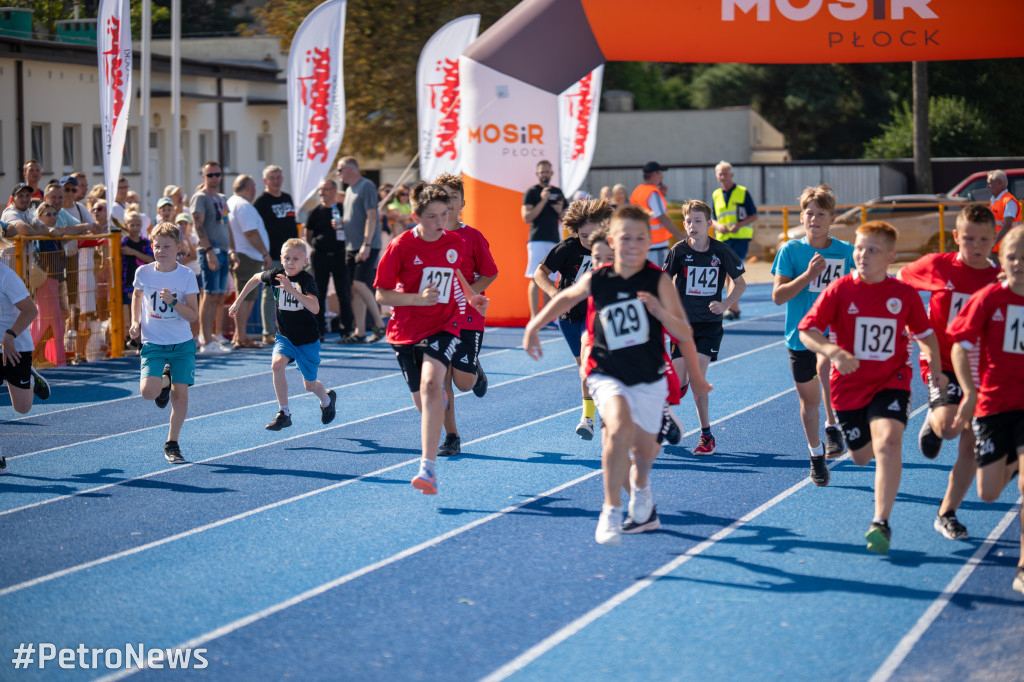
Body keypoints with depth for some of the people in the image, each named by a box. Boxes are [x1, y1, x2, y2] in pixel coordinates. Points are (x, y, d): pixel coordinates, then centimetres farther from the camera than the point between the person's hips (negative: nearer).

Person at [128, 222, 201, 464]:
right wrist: (136, 321, 6)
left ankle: (172, 443, 12)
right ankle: (164, 382, 20)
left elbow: (193, 315, -10)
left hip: (182, 344, -1)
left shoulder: (186, 276, -9)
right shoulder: (143, 273, -4)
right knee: (148, 392, -17)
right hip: (153, 343, 1)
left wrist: (173, 301, -26)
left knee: (181, 392, -5)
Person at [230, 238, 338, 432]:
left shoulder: (306, 280, -22)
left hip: (308, 339, -3)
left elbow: (315, 308, -39)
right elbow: (256, 278, 15)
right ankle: (284, 413, -14)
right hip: (285, 336, 3)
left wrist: (292, 290, -47)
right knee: (277, 364, -26)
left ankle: (327, 399, 44)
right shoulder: (276, 274, -9)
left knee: (309, 385, 8)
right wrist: (237, 301, 16)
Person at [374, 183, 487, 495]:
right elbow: (381, 295, -8)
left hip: (443, 326, 0)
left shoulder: (456, 243, 0)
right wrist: (418, 298, -21)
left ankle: (428, 468, -34)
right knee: (422, 401, 11)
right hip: (406, 330, 0)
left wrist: (471, 297, 14)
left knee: (430, 384, -27)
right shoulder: (400, 246, -10)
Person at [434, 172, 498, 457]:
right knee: (441, 381, -1)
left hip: (467, 318, -2)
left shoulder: (473, 237, -4)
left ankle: (476, 370, 32)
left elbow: (490, 274, 1)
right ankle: (451, 437, 9)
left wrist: (468, 293, -13)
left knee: (463, 382, -5)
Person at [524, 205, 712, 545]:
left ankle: (641, 491, 53)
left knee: (644, 448, 15)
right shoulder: (596, 280, -6)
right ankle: (611, 511, -18)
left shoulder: (658, 280, -10)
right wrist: (534, 326, 15)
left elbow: (684, 333, -13)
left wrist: (661, 312, -30)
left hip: (649, 378, 1)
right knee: (620, 428, -29)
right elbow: (565, 298, 16)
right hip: (607, 374, -1)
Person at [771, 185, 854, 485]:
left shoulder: (845, 251, 0)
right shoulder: (790, 251, -4)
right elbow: (778, 296, -10)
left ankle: (833, 426, -8)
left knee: (826, 365, -31)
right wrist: (808, 275, -20)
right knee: (809, 400, 9)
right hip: (800, 336, 1)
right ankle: (817, 457, 28)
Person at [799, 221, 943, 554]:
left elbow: (925, 333, 12)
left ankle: (881, 522, -24)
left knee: (888, 441, -26)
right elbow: (807, 330, -11)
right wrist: (833, 351, -28)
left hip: (891, 381, -1)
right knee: (861, 456, 15)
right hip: (850, 385, 1)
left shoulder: (904, 294, -5)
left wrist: (936, 370, 6)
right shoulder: (839, 290, -9)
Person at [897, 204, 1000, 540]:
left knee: (972, 444, 1)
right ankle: (932, 423, 13)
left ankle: (946, 514, 17)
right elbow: (897, 283, 12)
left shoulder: (1001, 280, -2)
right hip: (943, 364, -2)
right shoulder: (936, 266, -6)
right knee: (949, 426, -26)